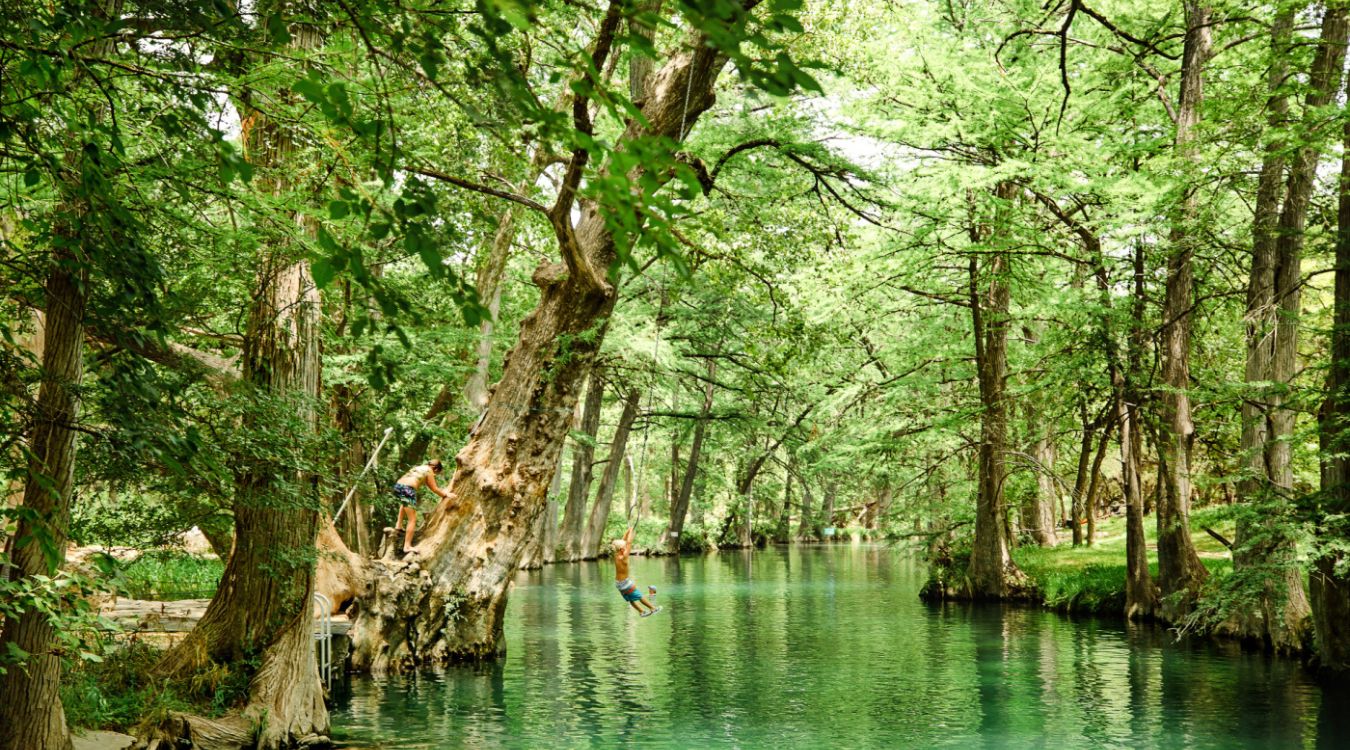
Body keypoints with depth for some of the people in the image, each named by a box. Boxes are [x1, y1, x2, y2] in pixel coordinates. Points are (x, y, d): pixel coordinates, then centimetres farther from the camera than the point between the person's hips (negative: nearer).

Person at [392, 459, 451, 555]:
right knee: (412, 519, -2)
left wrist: (443, 491, 43)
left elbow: (429, 486, 37)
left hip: (397, 485, 8)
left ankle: (398, 525, 31)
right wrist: (445, 494, 25)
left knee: (404, 502, 43)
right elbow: (434, 489, 10)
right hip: (408, 489, -8)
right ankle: (407, 546, -8)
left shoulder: (420, 467, 28)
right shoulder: (429, 471, 5)